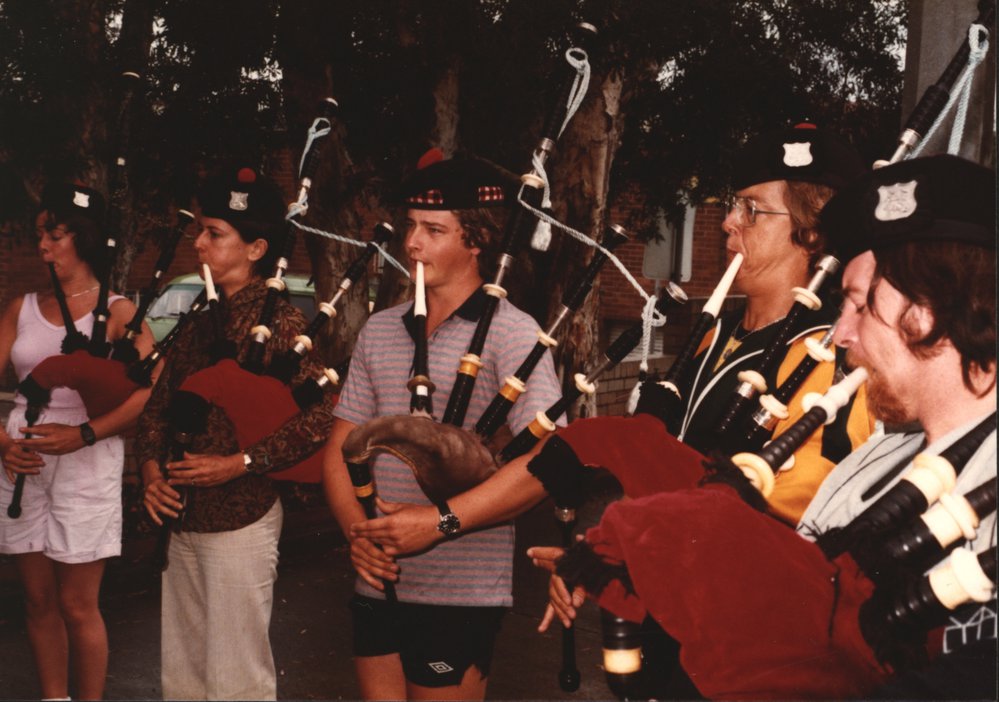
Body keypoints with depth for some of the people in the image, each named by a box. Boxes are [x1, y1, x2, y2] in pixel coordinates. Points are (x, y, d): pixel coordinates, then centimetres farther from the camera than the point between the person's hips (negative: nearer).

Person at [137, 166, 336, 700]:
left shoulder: (280, 321, -12)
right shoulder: (198, 319, 10)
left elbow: (321, 417, -20)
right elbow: (158, 407, 14)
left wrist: (240, 463, -21)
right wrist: (151, 470, -3)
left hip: (241, 520, -7)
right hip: (182, 520, 7)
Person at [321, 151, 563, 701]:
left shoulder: (510, 333, -9)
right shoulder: (379, 331, 9)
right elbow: (340, 451, 11)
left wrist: (442, 520, -22)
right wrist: (358, 533, -6)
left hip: (462, 592, -5)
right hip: (378, 581, 5)